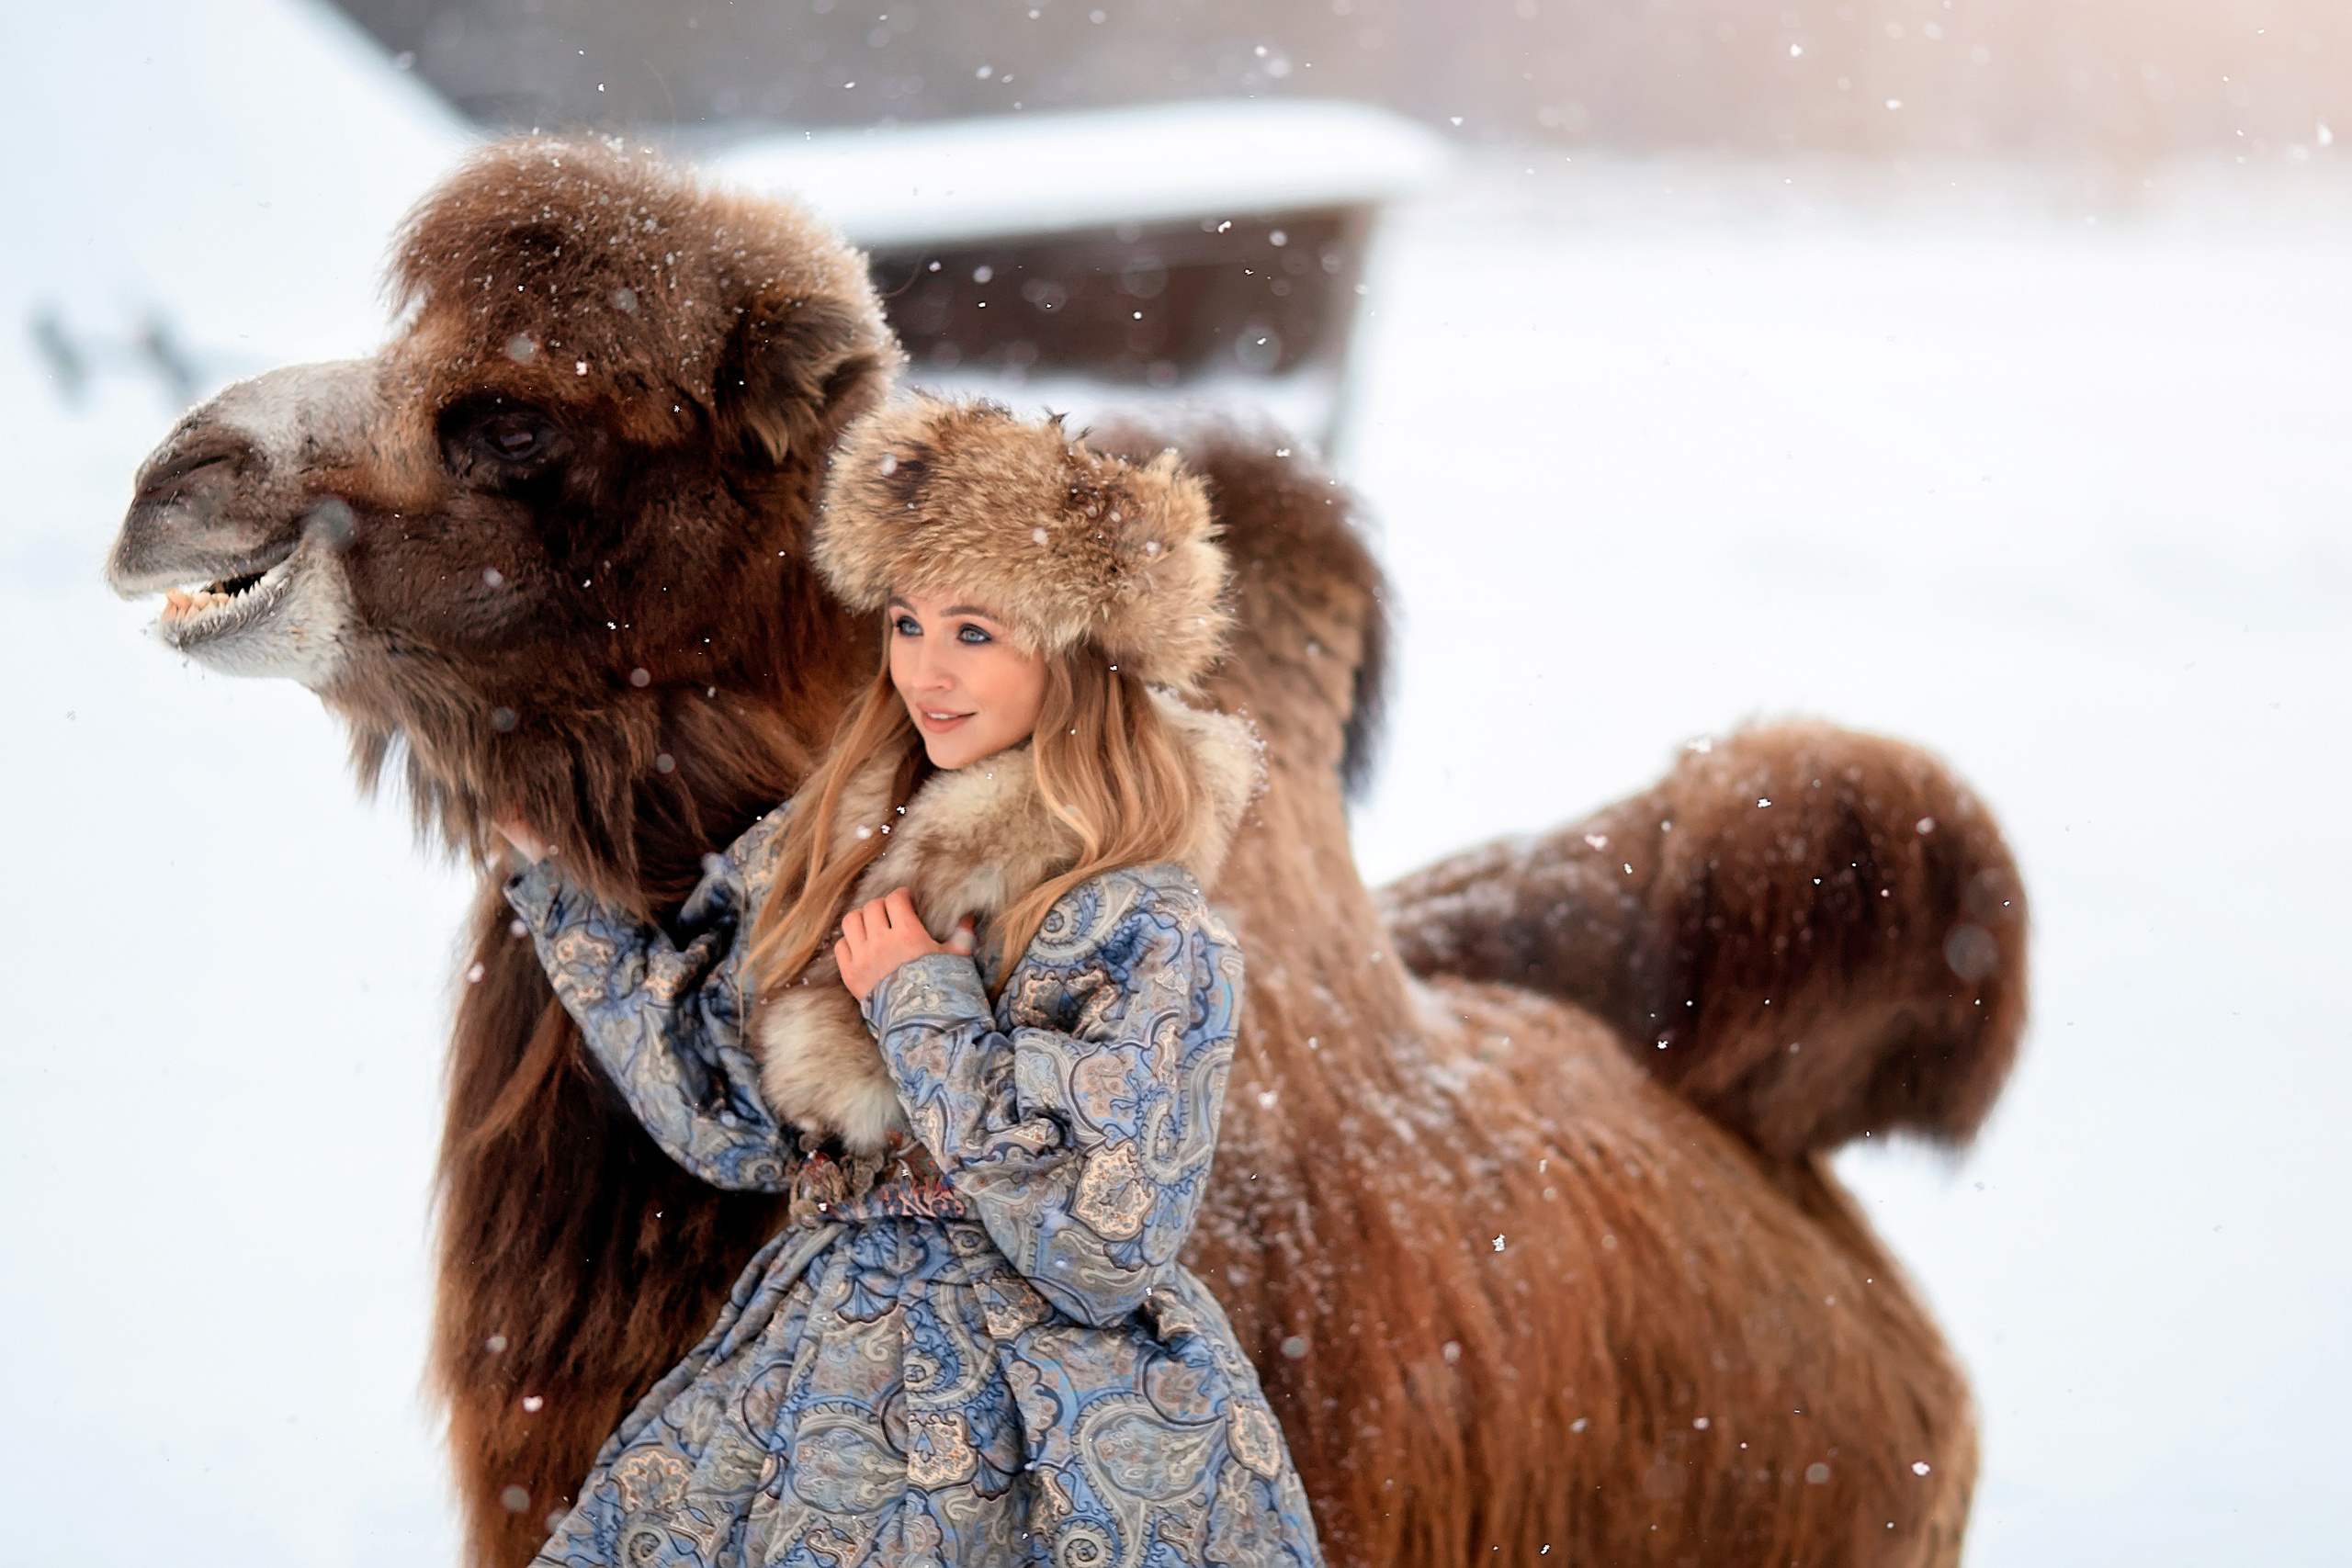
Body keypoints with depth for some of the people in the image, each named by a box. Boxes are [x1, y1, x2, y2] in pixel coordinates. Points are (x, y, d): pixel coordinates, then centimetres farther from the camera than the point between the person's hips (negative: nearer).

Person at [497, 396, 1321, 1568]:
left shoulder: (1147, 934, -16)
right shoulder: (828, 849, 3)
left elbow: (1107, 1257, -21)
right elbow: (724, 1116, 7)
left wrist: (925, 1012, -18)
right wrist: (560, 872, 7)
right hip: (822, 1384, 6)